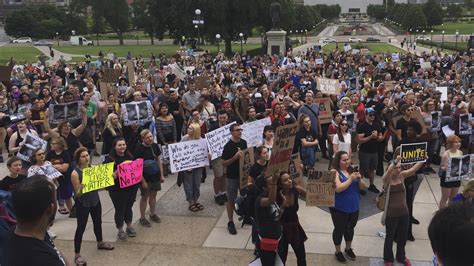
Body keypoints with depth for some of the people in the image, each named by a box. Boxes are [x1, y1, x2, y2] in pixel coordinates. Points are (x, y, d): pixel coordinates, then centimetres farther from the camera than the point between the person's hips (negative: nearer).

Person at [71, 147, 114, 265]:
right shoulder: (75, 173, -19)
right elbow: (78, 193, -18)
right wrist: (81, 189, -39)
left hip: (95, 200, 6)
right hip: (82, 204, -6)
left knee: (98, 222, 22)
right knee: (81, 227, 0)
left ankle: (100, 243, 46)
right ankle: (77, 254, 9)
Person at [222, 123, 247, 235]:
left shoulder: (244, 142, 2)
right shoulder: (228, 146, -17)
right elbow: (224, 163, -15)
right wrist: (235, 157, -26)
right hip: (232, 176, -6)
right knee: (231, 200, 6)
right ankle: (230, 222, 17)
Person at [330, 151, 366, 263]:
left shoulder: (352, 170, 2)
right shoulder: (335, 172, -14)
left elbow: (363, 187, 4)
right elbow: (338, 188, -27)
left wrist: (359, 179, -16)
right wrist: (351, 179, -28)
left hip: (354, 207, 6)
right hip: (340, 208, -6)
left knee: (350, 228, 21)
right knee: (339, 229, 9)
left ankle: (348, 248, 42)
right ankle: (338, 251, 29)